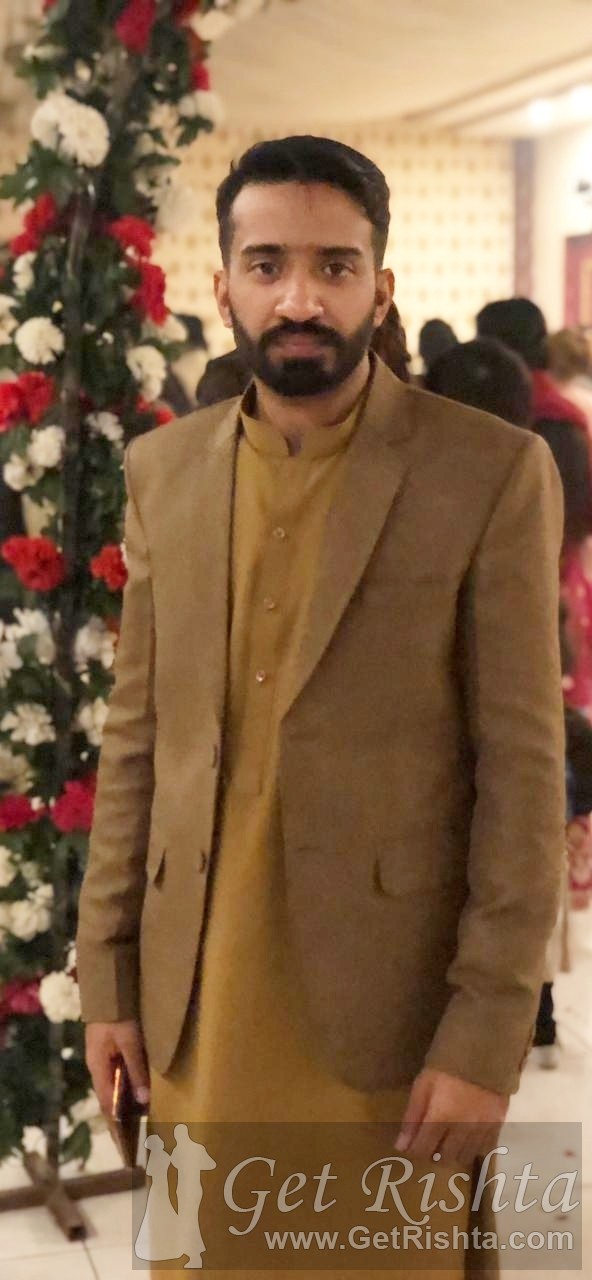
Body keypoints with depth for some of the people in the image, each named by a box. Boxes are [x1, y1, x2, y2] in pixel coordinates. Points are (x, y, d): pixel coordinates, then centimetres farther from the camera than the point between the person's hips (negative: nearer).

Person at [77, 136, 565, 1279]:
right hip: (195, 990, 4)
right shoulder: (163, 470, 5)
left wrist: (488, 1030, -12)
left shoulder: (493, 473, -8)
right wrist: (108, 971, 6)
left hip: (390, 993, -3)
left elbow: (523, 765, -9)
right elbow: (137, 735, 8)